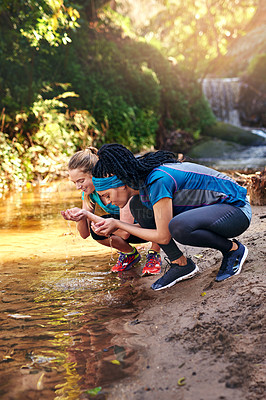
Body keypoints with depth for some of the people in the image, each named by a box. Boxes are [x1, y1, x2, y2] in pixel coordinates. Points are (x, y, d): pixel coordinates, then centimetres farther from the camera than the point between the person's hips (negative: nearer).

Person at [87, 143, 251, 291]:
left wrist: (118, 224, -16)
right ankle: (180, 263, 3)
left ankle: (233, 249, -9)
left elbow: (163, 237, -24)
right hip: (208, 207, 9)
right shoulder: (141, 178, -2)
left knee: (178, 227, -38)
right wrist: (113, 226, -6)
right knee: (138, 205, -2)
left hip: (236, 209, -9)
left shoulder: (158, 181, -29)